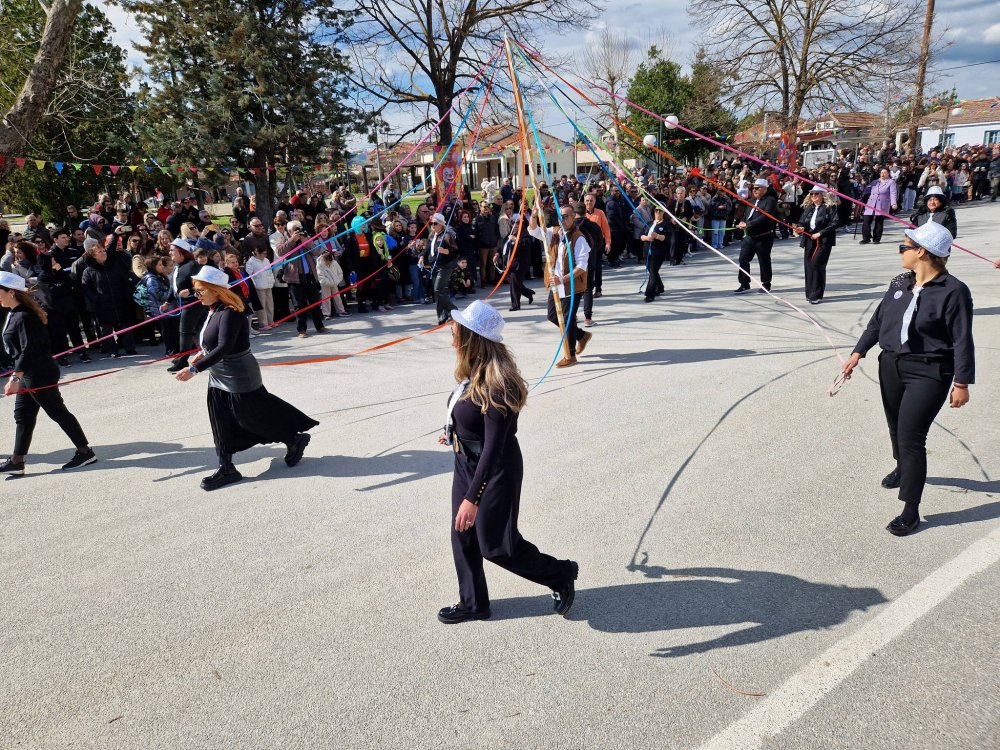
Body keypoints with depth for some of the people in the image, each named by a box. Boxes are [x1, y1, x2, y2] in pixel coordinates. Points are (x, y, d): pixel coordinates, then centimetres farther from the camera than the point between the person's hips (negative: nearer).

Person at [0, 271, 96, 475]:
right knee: (23, 415, 12)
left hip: (39, 375, -10)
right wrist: (17, 376, 22)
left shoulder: (24, 317, -21)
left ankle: (85, 452, 8)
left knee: (57, 412, -2)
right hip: (29, 374, 10)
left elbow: (28, 350, -26)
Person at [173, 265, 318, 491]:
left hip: (239, 379, -9)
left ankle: (295, 439, 26)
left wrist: (194, 369, -35)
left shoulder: (230, 313, -24)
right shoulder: (214, 311, 5)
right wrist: (203, 353, 5)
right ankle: (226, 468, 18)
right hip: (219, 379, 9)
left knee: (254, 417, 5)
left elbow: (224, 348, -32)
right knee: (222, 426, 10)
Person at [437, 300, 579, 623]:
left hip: (495, 471, -8)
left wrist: (473, 497, -32)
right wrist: (455, 435, 31)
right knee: (463, 537, 16)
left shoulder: (495, 384, -30)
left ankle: (561, 575, 27)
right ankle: (472, 602, 35)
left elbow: (493, 448, -31)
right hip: (467, 463, 9)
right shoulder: (475, 372, -3)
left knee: (495, 544, 6)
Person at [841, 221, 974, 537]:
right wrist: (859, 352, 11)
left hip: (928, 373, -6)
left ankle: (911, 510, 2)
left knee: (910, 437, -9)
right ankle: (903, 468, 53)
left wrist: (961, 382, -12)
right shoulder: (900, 283, 3)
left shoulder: (953, 291, -15)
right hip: (892, 365, 6)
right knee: (897, 427, 23)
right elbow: (878, 319, 13)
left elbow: (962, 340, -12)